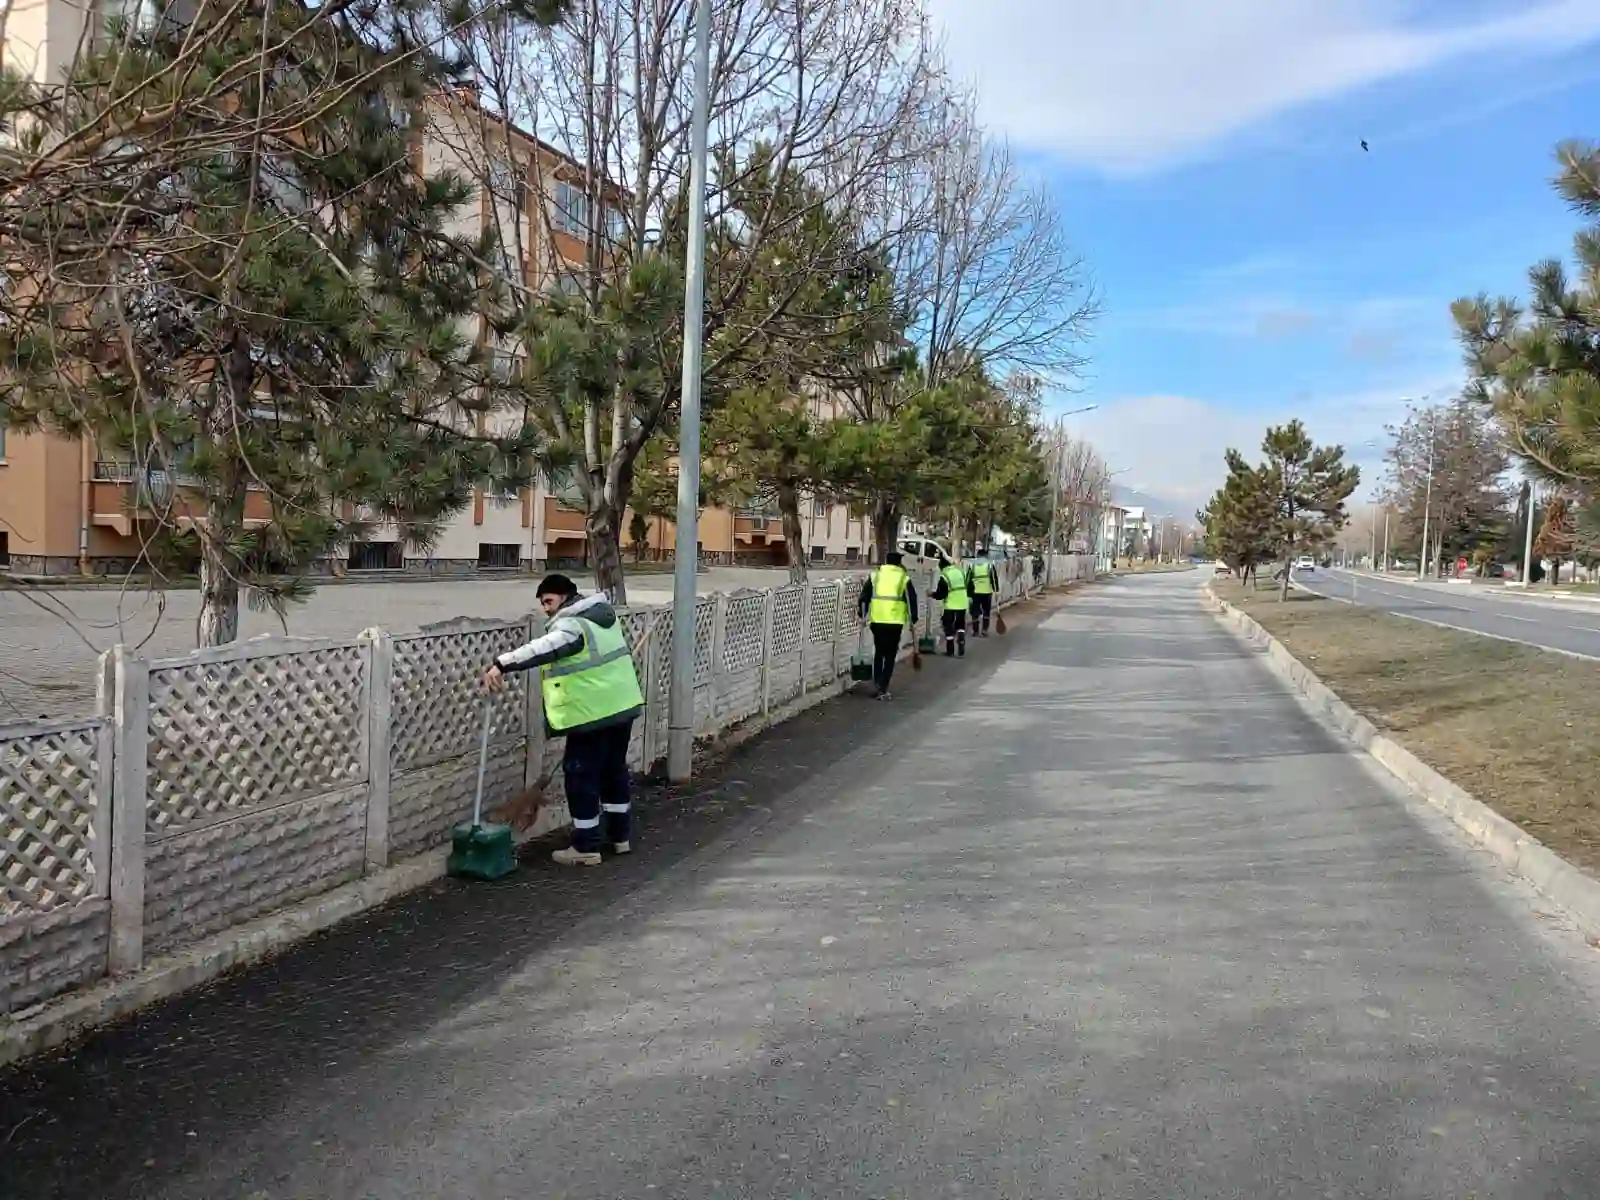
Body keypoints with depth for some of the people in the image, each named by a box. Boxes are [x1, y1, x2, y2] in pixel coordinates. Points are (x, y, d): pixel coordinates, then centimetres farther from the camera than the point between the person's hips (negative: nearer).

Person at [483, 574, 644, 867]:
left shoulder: (571, 625, -16)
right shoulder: (602, 614, 13)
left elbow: (542, 649, -35)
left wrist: (502, 664, -42)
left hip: (592, 714, -9)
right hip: (622, 705, 9)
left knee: (581, 775, 0)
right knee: (615, 769, 19)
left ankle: (586, 848, 6)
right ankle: (620, 835, 27)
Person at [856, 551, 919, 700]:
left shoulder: (874, 576, 11)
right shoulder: (904, 579, 5)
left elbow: (864, 596, 9)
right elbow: (911, 600, 2)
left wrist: (863, 615, 16)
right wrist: (912, 620, 9)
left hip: (877, 621, 2)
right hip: (895, 622, -2)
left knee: (879, 652, 21)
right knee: (890, 655, 5)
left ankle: (877, 682, 17)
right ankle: (883, 689, 1)